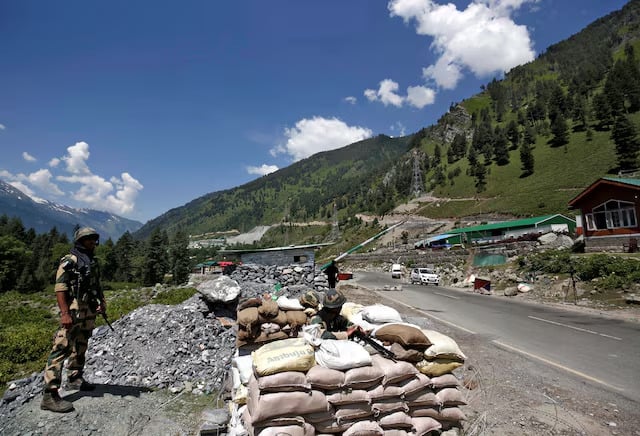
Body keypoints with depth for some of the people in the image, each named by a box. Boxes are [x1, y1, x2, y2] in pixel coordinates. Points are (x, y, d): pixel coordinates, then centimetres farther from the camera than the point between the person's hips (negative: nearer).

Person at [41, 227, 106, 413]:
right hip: (73, 312, -9)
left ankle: (74, 379, 34)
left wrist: (102, 301, 8)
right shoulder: (69, 261, -10)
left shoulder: (93, 262, 15)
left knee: (80, 348, 19)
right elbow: (60, 288, -16)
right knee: (61, 349, -10)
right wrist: (64, 313, -24)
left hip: (89, 313, 9)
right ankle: (49, 395, -9)